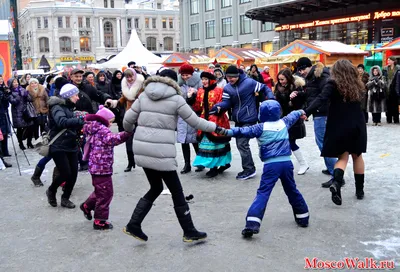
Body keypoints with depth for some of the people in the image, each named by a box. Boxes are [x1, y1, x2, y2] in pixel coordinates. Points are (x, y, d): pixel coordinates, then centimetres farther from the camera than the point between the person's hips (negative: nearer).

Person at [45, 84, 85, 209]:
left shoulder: (69, 107, 16)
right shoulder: (57, 107, -13)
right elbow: (62, 122, -33)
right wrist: (81, 121, -40)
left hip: (71, 145, 8)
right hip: (58, 147, -8)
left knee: (74, 173, 2)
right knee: (65, 173, -10)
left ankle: (65, 198, 19)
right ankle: (51, 191, 18)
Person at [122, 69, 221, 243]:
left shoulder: (144, 95, 9)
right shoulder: (176, 99, -3)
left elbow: (128, 119, 10)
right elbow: (195, 122, 2)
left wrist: (129, 131, 32)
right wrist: (215, 127, 17)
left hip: (142, 149, 6)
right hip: (161, 152, -5)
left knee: (155, 188, 22)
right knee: (177, 192, 8)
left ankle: (133, 225, 18)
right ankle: (189, 232, 20)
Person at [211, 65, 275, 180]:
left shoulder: (249, 83, -10)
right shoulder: (227, 88, 4)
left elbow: (264, 88, 0)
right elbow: (227, 102, -6)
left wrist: (271, 99, -15)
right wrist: (218, 106, -26)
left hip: (249, 119, -7)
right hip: (238, 120, 7)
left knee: (242, 144, -11)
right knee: (240, 144, 12)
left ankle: (249, 169, 2)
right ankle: (249, 168, 26)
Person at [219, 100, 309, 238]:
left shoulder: (261, 127, 0)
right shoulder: (284, 122, 13)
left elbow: (244, 131, -12)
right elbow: (292, 115, 35)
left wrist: (228, 132, -14)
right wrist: (301, 112, 55)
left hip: (271, 164, -4)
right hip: (286, 162, 4)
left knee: (263, 193, -9)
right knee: (292, 190, 22)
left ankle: (252, 224, -20)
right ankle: (303, 217, 34)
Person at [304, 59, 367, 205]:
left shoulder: (333, 84, -8)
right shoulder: (357, 85, 9)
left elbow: (321, 99, -21)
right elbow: (358, 103, 13)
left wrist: (306, 112, -29)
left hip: (340, 126, -3)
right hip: (357, 125, 3)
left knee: (343, 156, 7)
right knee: (357, 155, 16)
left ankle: (336, 182, -20)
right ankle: (360, 190, 22)